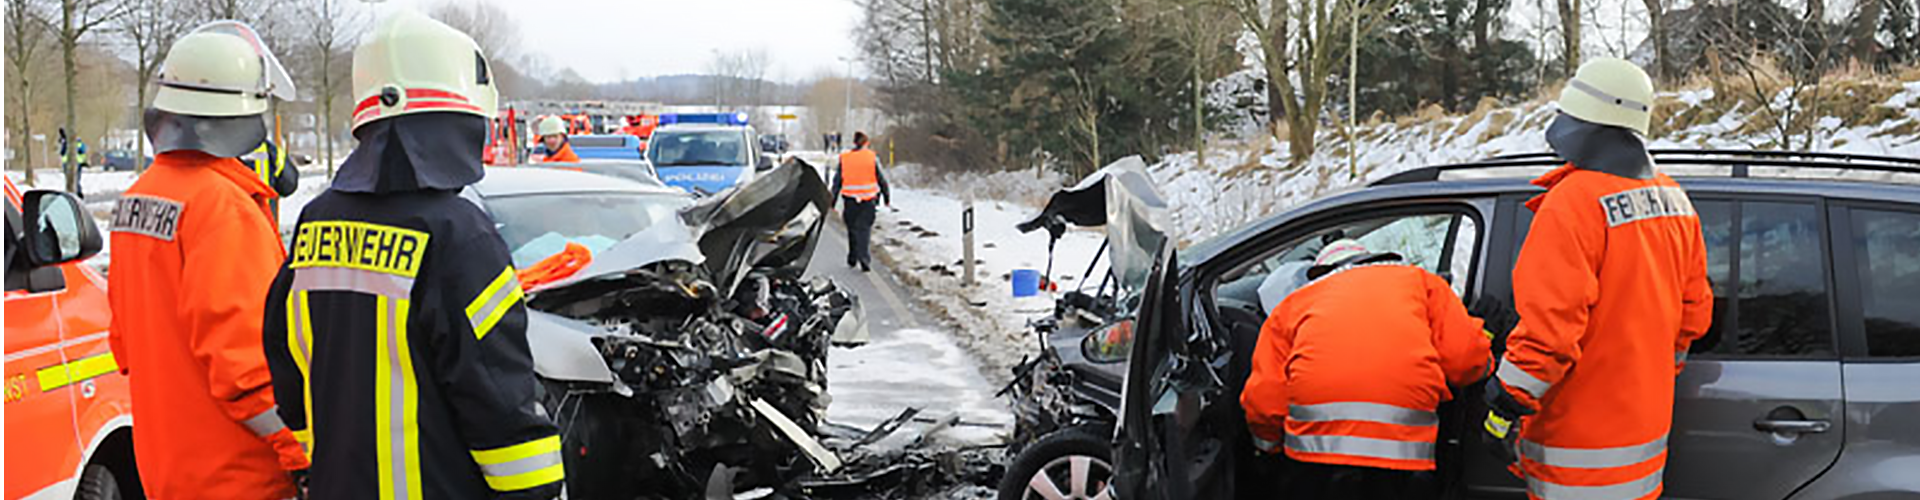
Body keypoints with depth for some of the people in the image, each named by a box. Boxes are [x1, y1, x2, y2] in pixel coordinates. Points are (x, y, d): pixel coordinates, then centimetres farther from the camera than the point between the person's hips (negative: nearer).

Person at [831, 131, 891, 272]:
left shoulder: (844, 158, 1)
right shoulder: (872, 157, -2)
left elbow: (837, 181, 3)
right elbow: (881, 179, 1)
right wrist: (887, 198, 11)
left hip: (850, 200, 1)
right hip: (868, 199, -1)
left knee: (852, 229, 16)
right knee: (864, 229, 0)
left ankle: (852, 259, 26)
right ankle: (864, 259, -16)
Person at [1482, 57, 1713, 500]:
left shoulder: (1573, 202, -19)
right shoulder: (1673, 200, 9)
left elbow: (1550, 321, -23)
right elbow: (1694, 310, 16)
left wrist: (1505, 407, -16)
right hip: (1646, 425, 9)